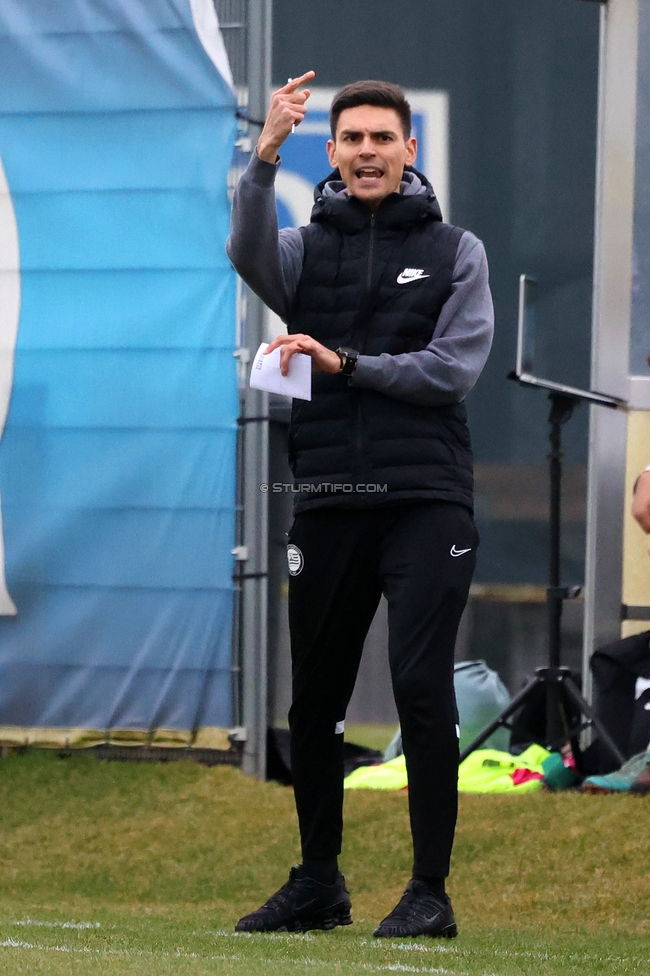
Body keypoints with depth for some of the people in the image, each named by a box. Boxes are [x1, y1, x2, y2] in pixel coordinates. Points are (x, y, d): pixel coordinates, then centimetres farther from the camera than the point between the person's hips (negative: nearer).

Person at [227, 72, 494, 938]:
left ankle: (431, 891, -6)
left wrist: (345, 363, -11)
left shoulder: (455, 251, 6)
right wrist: (266, 153, -28)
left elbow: (455, 368, -5)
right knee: (314, 698, 9)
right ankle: (317, 883, 23)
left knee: (421, 685, -13)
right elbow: (250, 255, -15)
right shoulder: (306, 249, 9)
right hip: (328, 501, 3)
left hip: (426, 502, -3)